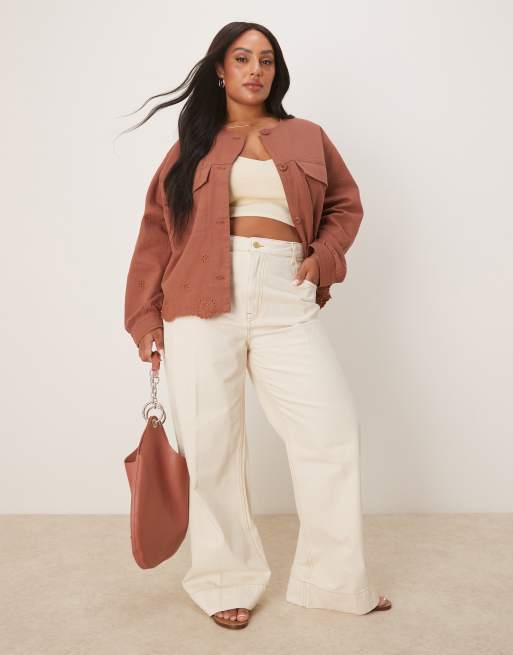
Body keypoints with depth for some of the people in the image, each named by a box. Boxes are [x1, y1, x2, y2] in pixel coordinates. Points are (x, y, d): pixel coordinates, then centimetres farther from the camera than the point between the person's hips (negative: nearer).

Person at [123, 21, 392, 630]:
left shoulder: (307, 137, 18)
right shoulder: (191, 146, 13)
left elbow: (345, 203, 23)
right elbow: (156, 234, 9)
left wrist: (324, 256, 3)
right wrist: (145, 317, 3)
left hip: (286, 302, 1)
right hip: (203, 305, -1)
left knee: (332, 428, -5)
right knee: (210, 443, 1)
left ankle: (335, 580, 14)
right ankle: (226, 580, 20)